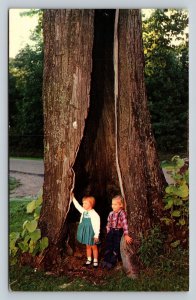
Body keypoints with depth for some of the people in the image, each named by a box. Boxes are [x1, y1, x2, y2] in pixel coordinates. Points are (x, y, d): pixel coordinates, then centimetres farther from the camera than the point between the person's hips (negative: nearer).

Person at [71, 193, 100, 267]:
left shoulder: (94, 214, -21)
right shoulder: (83, 211, 0)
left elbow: (97, 225, -19)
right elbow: (77, 205, 12)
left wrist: (96, 235, -18)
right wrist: (73, 197, 10)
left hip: (91, 233, -6)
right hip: (85, 232, 6)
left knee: (93, 247, 9)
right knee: (87, 246, 17)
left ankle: (95, 261, 22)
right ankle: (89, 259, 30)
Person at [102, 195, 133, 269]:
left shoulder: (122, 213, -18)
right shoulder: (111, 214, 3)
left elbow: (125, 224, -25)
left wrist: (126, 235, -31)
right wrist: (108, 232, 9)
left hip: (118, 232, -5)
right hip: (111, 232, 6)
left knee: (116, 248, 4)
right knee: (108, 247, 12)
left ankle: (112, 262, 17)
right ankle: (106, 260, 26)